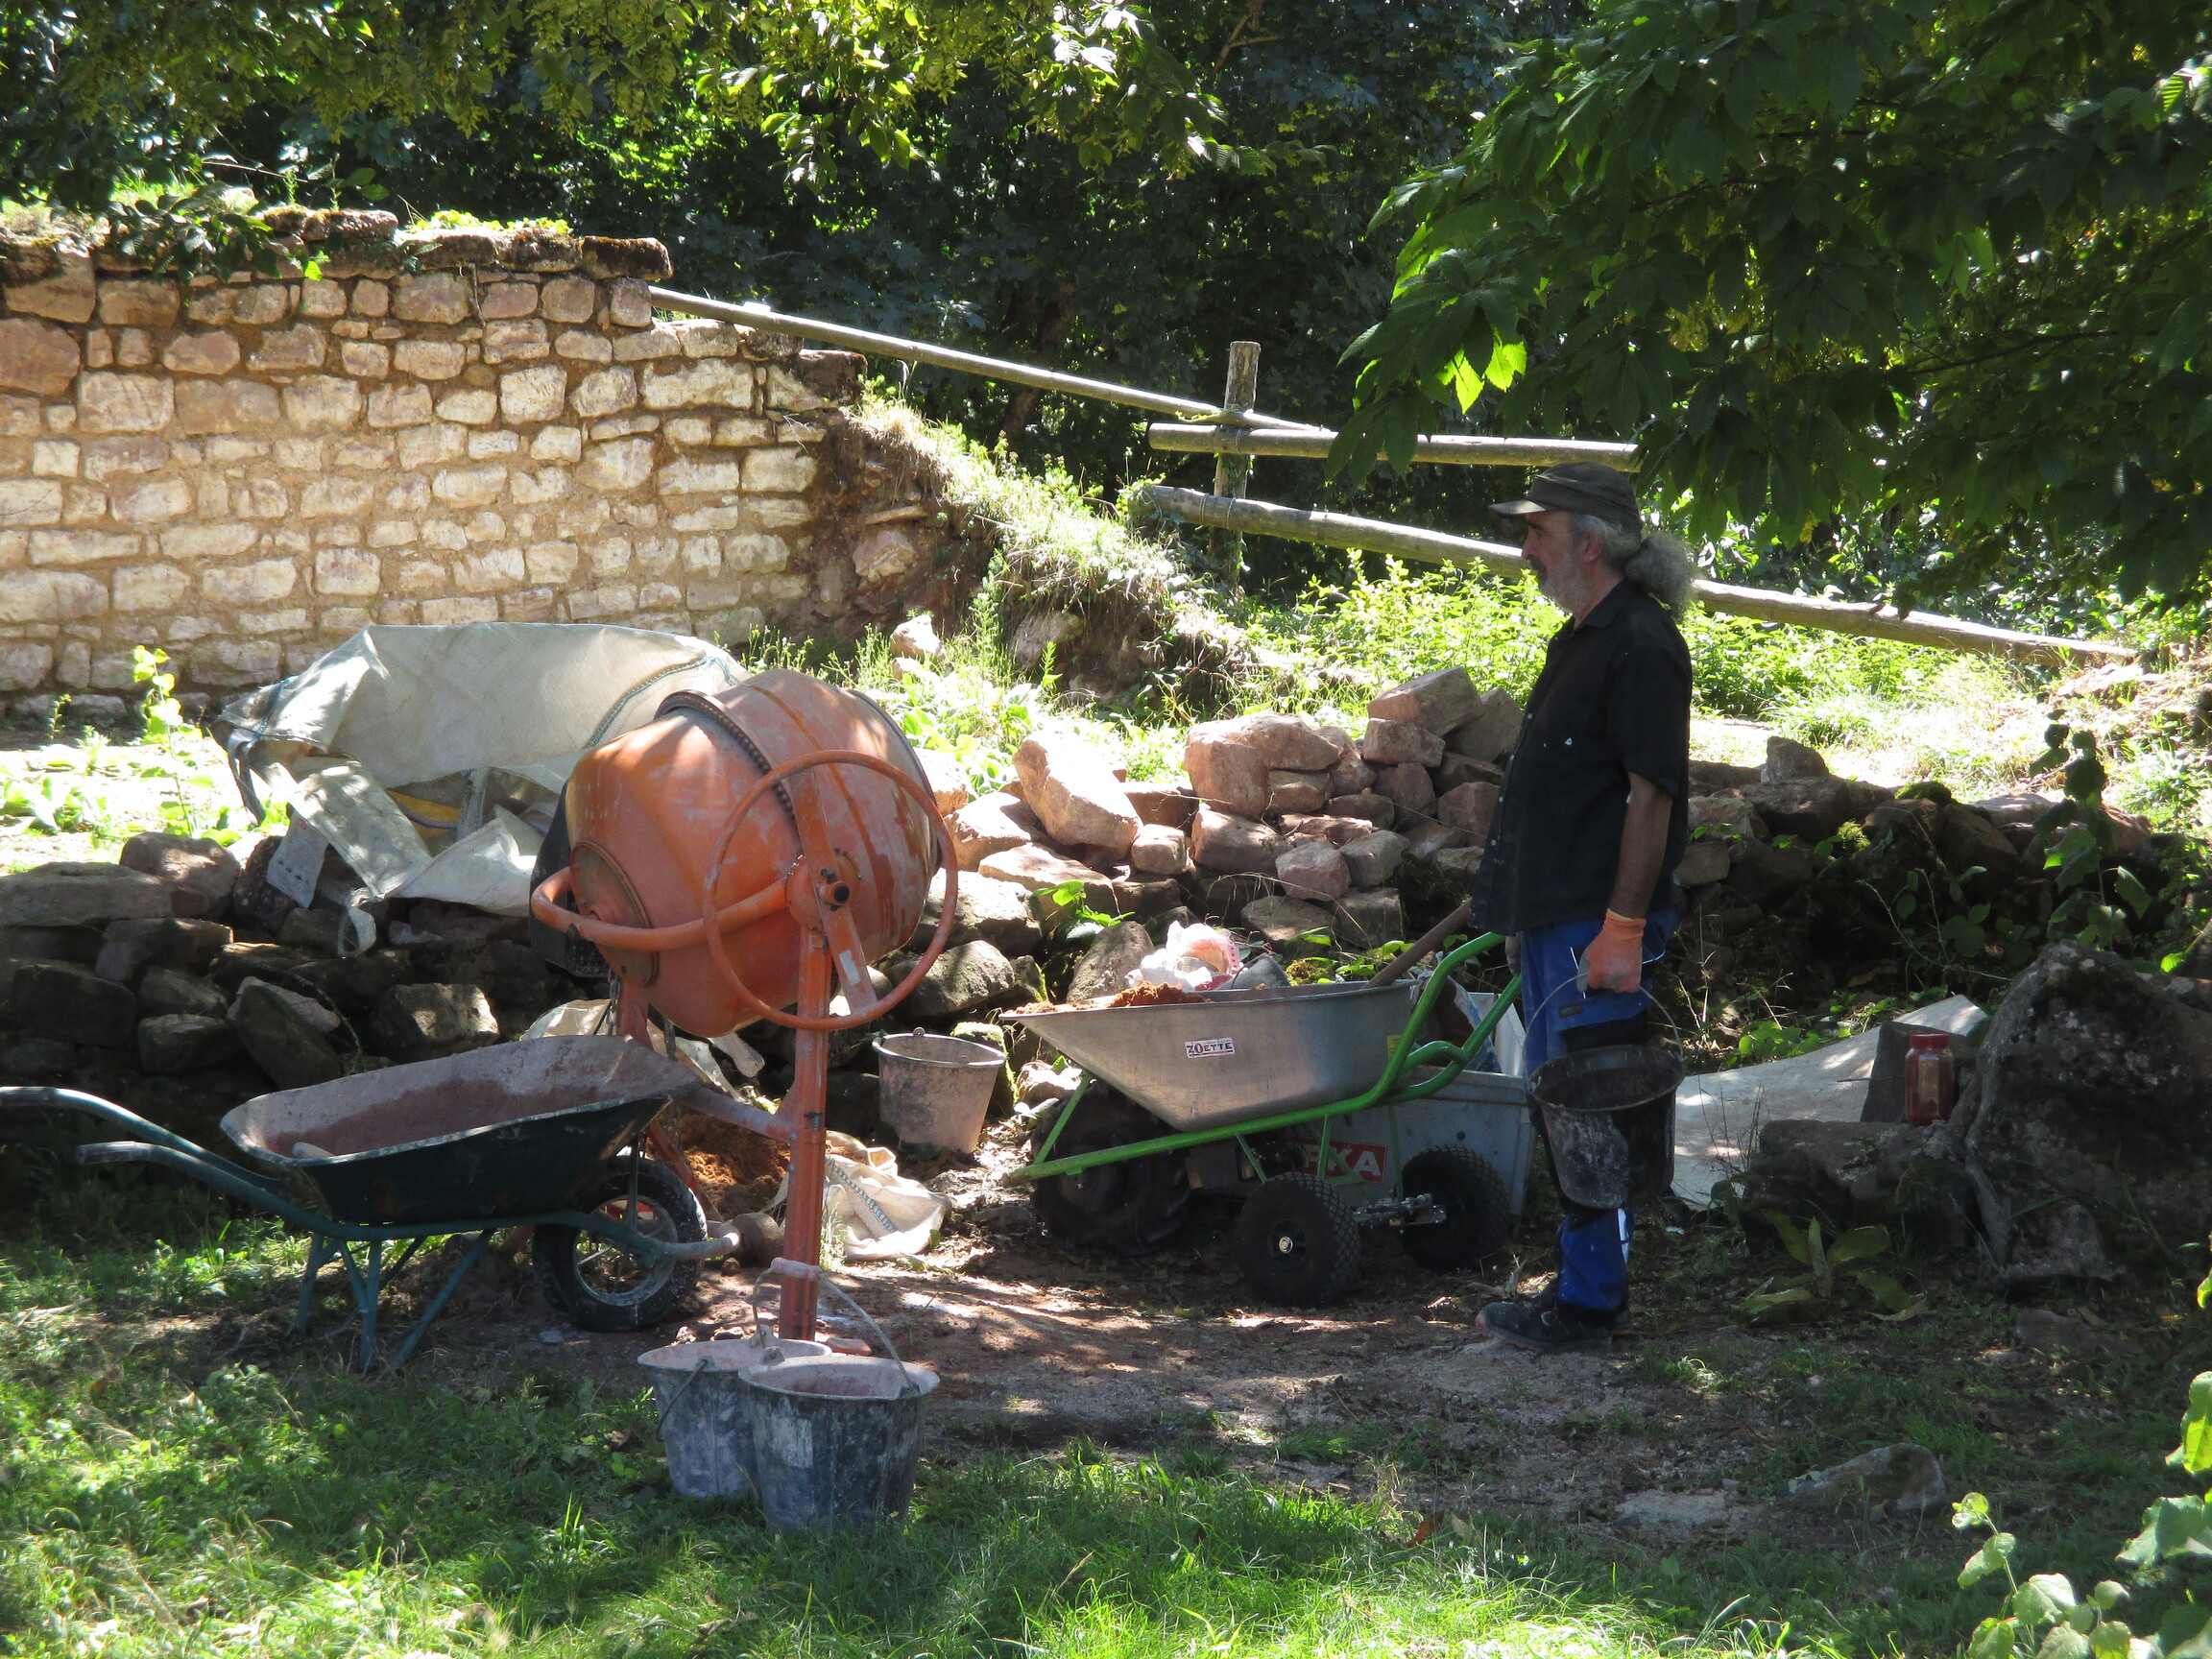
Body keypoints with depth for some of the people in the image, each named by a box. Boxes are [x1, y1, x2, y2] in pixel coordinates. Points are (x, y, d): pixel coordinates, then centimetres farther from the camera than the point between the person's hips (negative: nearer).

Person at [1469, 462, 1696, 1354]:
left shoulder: (1642, 647, -15)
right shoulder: (1581, 637, 16)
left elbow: (1651, 796, -20)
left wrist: (1621, 929, -23)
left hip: (1599, 924, -10)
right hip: (1554, 916, 10)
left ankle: (1590, 1302, 0)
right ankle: (1579, 1285, 24)